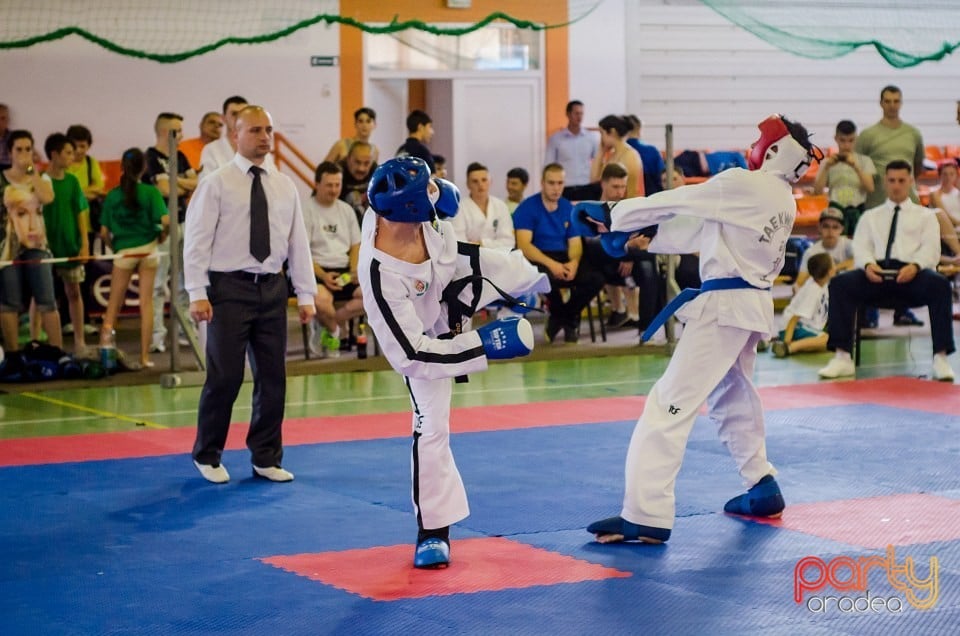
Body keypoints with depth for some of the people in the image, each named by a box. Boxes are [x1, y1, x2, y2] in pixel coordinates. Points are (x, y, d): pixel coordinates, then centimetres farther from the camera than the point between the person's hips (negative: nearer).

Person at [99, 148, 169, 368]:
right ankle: (145, 355, 5)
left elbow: (104, 232, 0)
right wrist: (161, 233, 5)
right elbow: (166, 220, -16)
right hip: (148, 249, 0)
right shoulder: (151, 192, -5)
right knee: (146, 302, 5)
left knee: (114, 300, 13)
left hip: (123, 251, 0)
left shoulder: (112, 195, 1)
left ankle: (108, 327, -17)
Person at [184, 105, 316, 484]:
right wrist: (197, 294, -14)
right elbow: (197, 240, -7)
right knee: (225, 377, -3)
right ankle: (207, 456, 15)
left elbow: (298, 241, 12)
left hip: (272, 288, 5)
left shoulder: (284, 186, 10)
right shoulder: (217, 184, -4)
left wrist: (306, 295, 8)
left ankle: (266, 458, 20)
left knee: (272, 377, 8)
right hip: (229, 288, -5)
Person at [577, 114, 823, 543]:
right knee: (731, 398, 28)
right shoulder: (785, 203, 13)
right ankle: (763, 488, 38)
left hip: (725, 308, -10)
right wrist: (641, 236, 10)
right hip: (754, 307, 10)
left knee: (671, 404, -11)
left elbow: (673, 202, -8)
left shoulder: (742, 185, -14)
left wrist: (615, 217, 3)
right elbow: (697, 228, 13)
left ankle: (646, 517, -15)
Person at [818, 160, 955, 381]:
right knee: (840, 283, -29)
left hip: (911, 273, -1)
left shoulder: (925, 215, 23)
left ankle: (940, 358, -35)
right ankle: (842, 358, -31)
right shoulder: (871, 216, 28)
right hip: (876, 273, 1)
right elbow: (860, 247, 12)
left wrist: (915, 266, -17)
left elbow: (931, 249, 7)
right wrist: (868, 264, -14)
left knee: (940, 285, -35)